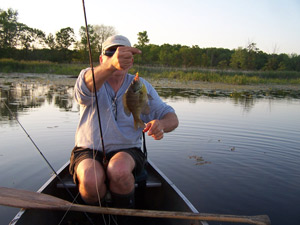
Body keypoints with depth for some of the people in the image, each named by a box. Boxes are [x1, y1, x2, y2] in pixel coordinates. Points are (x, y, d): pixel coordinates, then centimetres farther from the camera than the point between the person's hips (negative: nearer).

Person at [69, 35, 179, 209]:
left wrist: (161, 125, -27)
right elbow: (87, 84, -29)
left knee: (119, 170, -32)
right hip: (89, 150, 0)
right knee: (91, 179, -31)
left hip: (127, 150, 1)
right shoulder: (88, 76, 0)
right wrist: (112, 64, -51)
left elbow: (172, 118, -1)